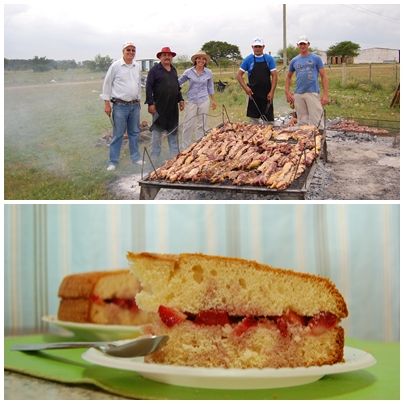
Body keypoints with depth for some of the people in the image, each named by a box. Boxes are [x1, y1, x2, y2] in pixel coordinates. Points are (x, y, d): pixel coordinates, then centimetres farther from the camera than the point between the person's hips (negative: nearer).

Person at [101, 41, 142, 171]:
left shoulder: (137, 67, 9)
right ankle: (113, 162, 3)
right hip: (120, 105, -5)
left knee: (134, 132, 12)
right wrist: (107, 103, -5)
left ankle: (135, 158, 22)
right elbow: (107, 84, -2)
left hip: (135, 105, 5)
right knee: (118, 134, -3)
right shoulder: (115, 66, -5)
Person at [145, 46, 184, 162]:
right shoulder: (155, 70, -5)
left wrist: (180, 99, 15)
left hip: (173, 107, 6)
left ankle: (174, 155, 18)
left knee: (173, 131, 10)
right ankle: (155, 157, 8)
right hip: (159, 106, -6)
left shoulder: (173, 70, 14)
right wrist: (150, 103, -16)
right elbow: (148, 87, -10)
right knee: (157, 131, 1)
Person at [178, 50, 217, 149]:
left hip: (204, 101, 1)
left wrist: (213, 100, 19)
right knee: (188, 125, -3)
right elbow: (178, 82, 9)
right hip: (191, 101, -1)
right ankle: (185, 147, 6)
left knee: (201, 125, 6)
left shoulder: (208, 73, 3)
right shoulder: (189, 72, -1)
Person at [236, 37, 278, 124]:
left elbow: (274, 76, 0)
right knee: (254, 118, 2)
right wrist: (245, 88, -10)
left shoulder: (269, 59, 3)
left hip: (266, 94, 0)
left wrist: (272, 92, -9)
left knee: (268, 119, 0)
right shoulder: (248, 59, 2)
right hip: (253, 94, 0)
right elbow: (239, 75, 4)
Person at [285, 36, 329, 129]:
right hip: (298, 94, 4)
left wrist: (325, 94, -7)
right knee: (302, 122, 10)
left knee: (316, 121, -9)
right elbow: (288, 77, 23)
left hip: (313, 93, -4)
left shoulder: (316, 58, 3)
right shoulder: (294, 61, 12)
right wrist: (287, 92, 10)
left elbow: (323, 76, 1)